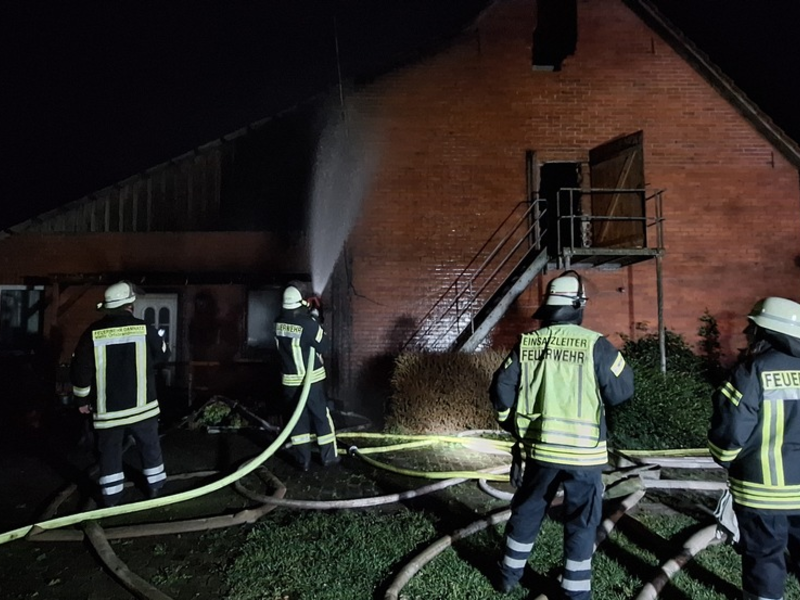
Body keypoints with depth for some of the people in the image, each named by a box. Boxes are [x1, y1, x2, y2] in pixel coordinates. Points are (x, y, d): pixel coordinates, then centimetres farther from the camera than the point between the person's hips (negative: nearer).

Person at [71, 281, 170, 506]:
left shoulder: (93, 332, -7)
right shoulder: (144, 328, -8)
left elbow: (80, 369, -3)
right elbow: (163, 355, 7)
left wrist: (82, 399, 9)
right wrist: (158, 339, 28)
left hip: (107, 408, 0)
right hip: (141, 404, 0)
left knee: (109, 452, 13)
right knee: (150, 447, 17)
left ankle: (110, 496, 19)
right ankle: (155, 486, 29)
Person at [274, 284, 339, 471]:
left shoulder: (279, 323, -3)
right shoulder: (308, 324, -21)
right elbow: (325, 346, -10)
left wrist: (307, 313, 13)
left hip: (289, 380, 4)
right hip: (311, 378, -4)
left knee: (298, 419, 12)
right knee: (322, 417, 10)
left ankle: (302, 460, 17)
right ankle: (328, 457, 19)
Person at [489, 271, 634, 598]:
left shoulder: (526, 343, -3)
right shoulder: (595, 344, -13)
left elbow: (501, 390, -1)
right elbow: (621, 391, -5)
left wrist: (512, 425, 15)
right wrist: (617, 361, 14)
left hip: (538, 447, 3)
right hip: (583, 451, -3)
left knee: (526, 511, 20)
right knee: (582, 522, 13)